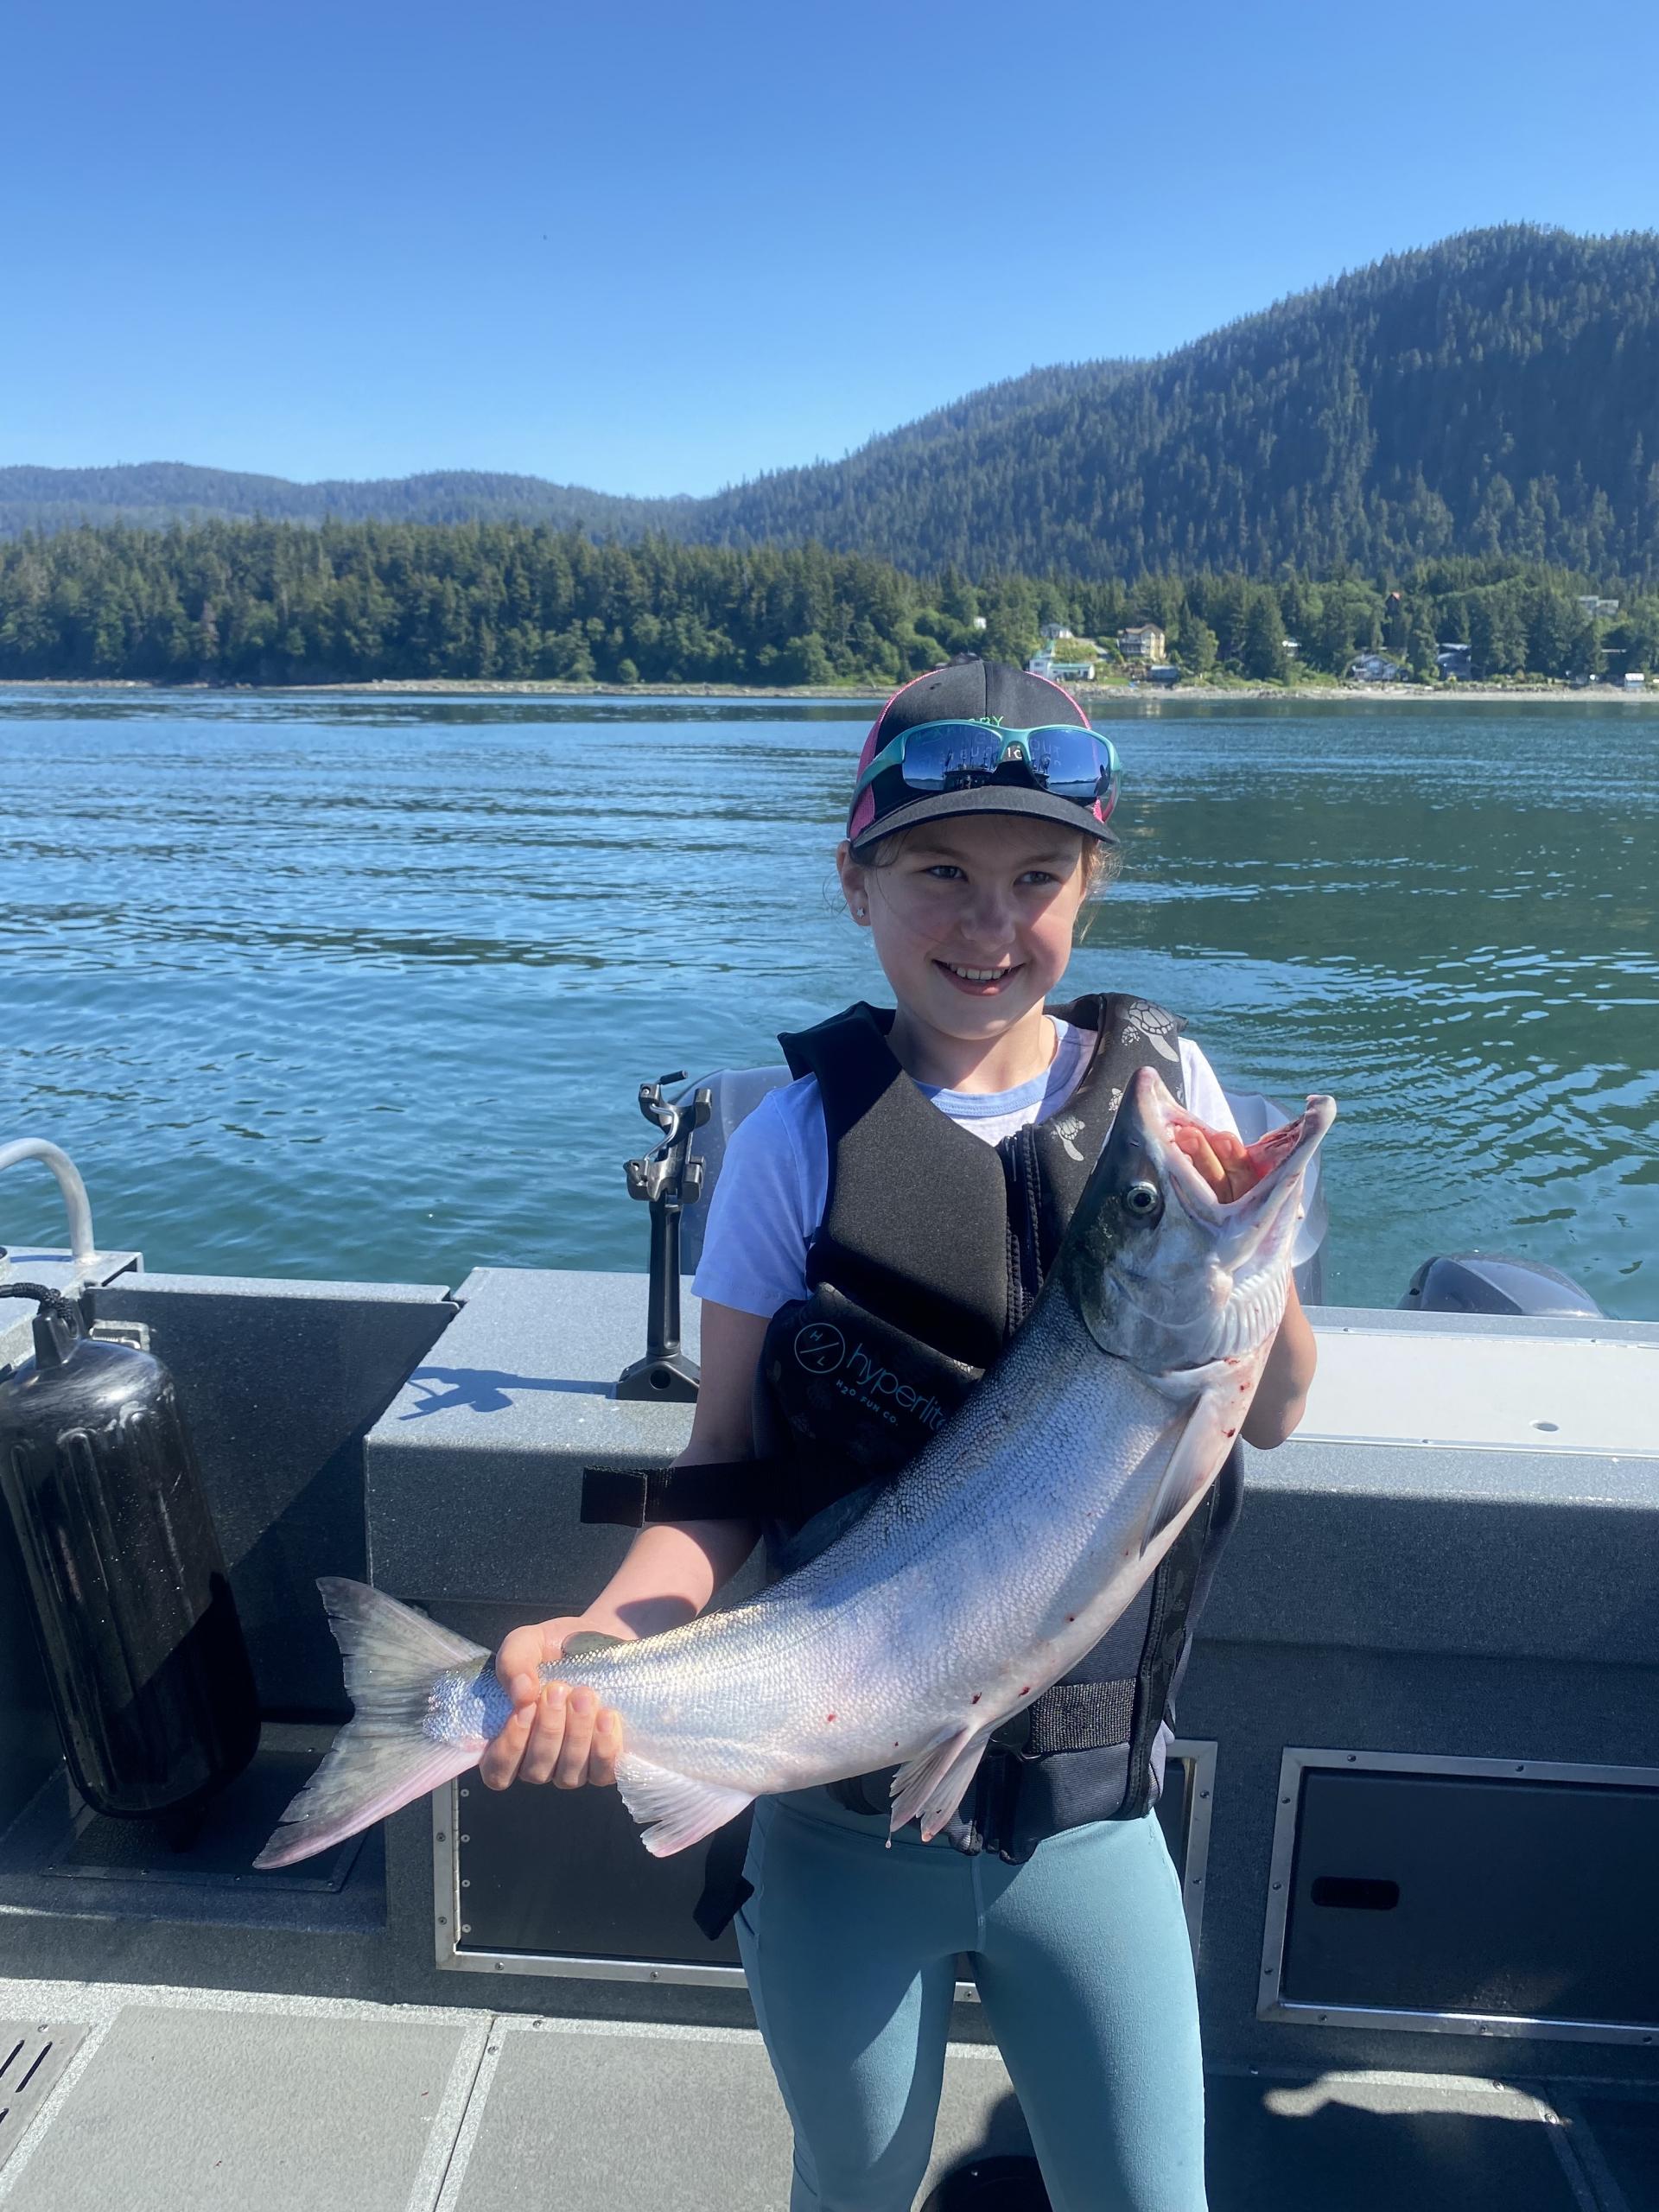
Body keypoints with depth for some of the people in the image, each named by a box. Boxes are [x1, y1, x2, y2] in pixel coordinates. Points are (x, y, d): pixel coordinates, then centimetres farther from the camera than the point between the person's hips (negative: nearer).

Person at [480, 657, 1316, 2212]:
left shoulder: (1162, 1085, -5)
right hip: (840, 1824, -1)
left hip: (1087, 1815, 2)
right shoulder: (803, 1139, -12)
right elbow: (726, 1480, -9)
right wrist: (603, 1634, -26)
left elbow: (1272, 1415, -1)